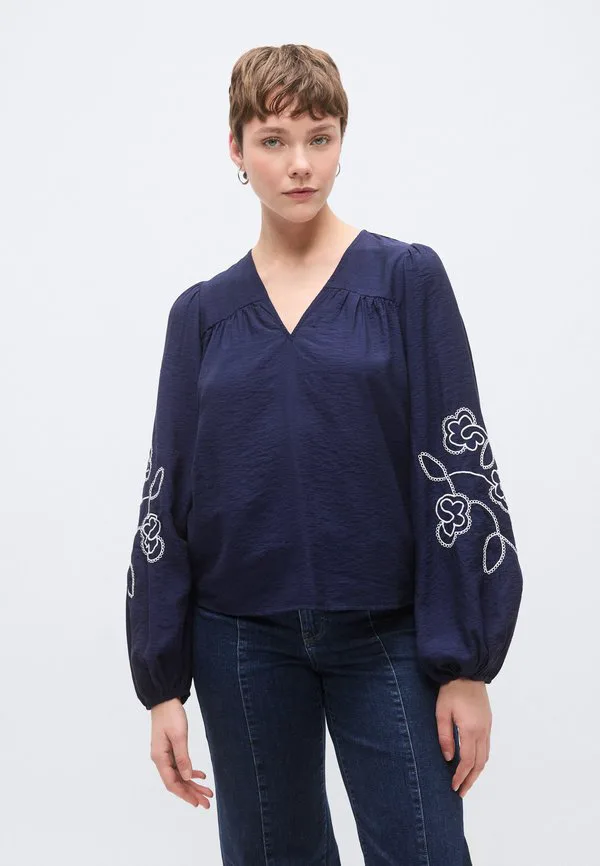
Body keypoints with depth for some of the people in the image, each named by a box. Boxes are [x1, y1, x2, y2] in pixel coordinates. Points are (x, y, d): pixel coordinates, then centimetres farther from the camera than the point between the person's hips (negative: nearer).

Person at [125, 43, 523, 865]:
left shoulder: (407, 279, -2)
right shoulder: (203, 313, 4)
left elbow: (460, 473, -5)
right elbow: (168, 500, 5)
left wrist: (465, 664, -8)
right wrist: (163, 683, 4)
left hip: (387, 635, -2)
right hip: (243, 640, 2)